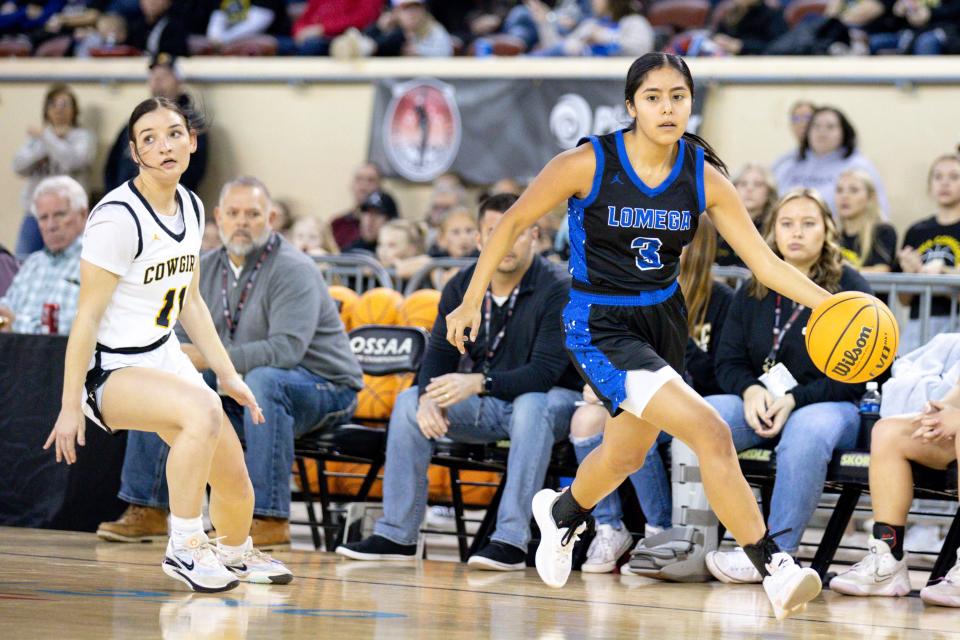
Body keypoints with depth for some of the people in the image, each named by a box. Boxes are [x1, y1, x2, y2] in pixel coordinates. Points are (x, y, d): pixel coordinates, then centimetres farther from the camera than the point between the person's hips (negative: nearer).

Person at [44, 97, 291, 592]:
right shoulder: (118, 217, -21)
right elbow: (87, 315, -19)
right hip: (109, 371, -8)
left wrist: (228, 374, 14)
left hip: (165, 360, 8)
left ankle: (237, 553, 43)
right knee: (203, 410, -35)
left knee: (234, 481, 9)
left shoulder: (190, 208, 4)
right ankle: (184, 548, -20)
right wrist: (70, 407, -19)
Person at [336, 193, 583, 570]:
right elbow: (439, 354, -2)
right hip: (486, 403, 5)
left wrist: (479, 383, -40)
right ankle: (396, 535, -12)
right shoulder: (462, 288, 0)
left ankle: (511, 540, -40)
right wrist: (429, 396, -26)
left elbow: (544, 372, -26)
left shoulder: (557, 290, -18)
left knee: (532, 406, -39)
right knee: (409, 401, -14)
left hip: (552, 400, -5)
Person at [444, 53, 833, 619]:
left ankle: (562, 512, 59)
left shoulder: (704, 179, -8)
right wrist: (473, 300, -2)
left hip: (663, 319, 6)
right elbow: (514, 221, -5)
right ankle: (774, 568, -19)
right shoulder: (588, 164, -18)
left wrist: (829, 304, -22)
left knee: (626, 455, 25)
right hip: (599, 326, -6)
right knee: (711, 432, -24)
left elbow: (765, 261, -8)